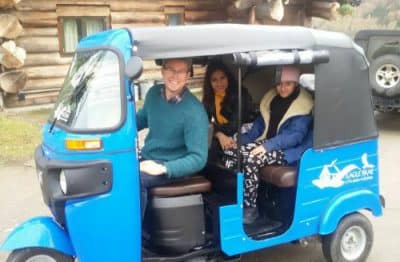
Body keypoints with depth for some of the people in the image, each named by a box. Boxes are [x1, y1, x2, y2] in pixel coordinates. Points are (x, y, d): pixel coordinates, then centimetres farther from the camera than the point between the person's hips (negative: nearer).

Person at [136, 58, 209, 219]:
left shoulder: (194, 111, -22)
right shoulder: (154, 93, -2)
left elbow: (198, 158, -23)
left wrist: (163, 168, -32)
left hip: (172, 167, -6)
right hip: (146, 158, 7)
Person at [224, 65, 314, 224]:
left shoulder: (303, 105, -13)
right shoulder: (271, 98, 9)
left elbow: (295, 135, -22)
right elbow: (260, 124, 13)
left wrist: (267, 146, -31)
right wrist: (241, 139, -3)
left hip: (289, 150, -7)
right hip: (268, 143, 7)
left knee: (250, 160, -32)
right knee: (231, 152, -15)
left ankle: (250, 208, -21)